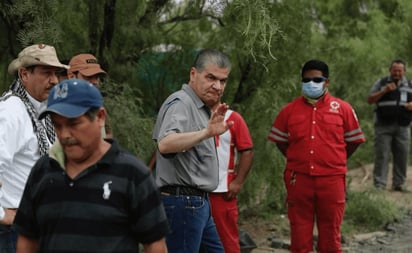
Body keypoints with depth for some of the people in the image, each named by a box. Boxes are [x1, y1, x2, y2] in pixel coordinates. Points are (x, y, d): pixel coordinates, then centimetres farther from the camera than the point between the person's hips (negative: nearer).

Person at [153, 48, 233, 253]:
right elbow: (165, 144, -36)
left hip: (199, 203, 10)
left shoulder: (200, 107, 16)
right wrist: (206, 133, -47)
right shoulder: (180, 103, -15)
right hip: (183, 202, -10)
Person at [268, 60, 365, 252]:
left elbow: (354, 141, 10)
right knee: (299, 232, 8)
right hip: (298, 179, 1)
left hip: (331, 180, -1)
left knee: (330, 233, 7)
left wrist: (335, 161, 10)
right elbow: (280, 141, 14)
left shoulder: (342, 109, 1)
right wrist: (297, 160, 9)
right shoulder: (289, 110, 3)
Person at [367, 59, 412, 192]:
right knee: (382, 155, -6)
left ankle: (399, 184, 12)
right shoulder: (381, 83, 7)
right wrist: (384, 91, -12)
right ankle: (379, 185, -4)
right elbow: (370, 100, 1)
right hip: (384, 126, -3)